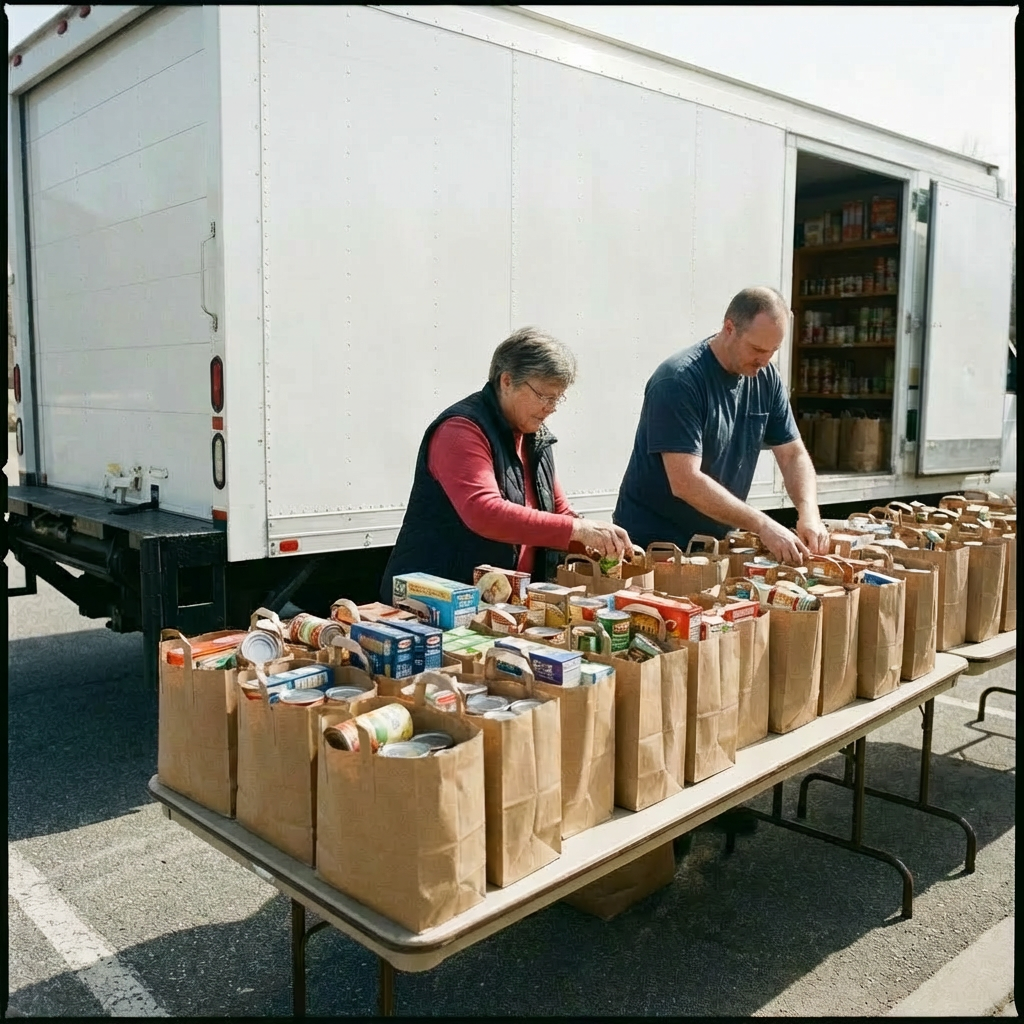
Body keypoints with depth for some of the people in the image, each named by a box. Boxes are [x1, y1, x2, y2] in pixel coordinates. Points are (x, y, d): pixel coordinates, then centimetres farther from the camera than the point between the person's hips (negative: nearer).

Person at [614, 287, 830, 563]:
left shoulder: (766, 377, 2)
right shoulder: (679, 381, -19)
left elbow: (794, 455, 7)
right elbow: (685, 482, -24)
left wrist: (809, 512, -11)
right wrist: (762, 525, -26)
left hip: (717, 541, 6)